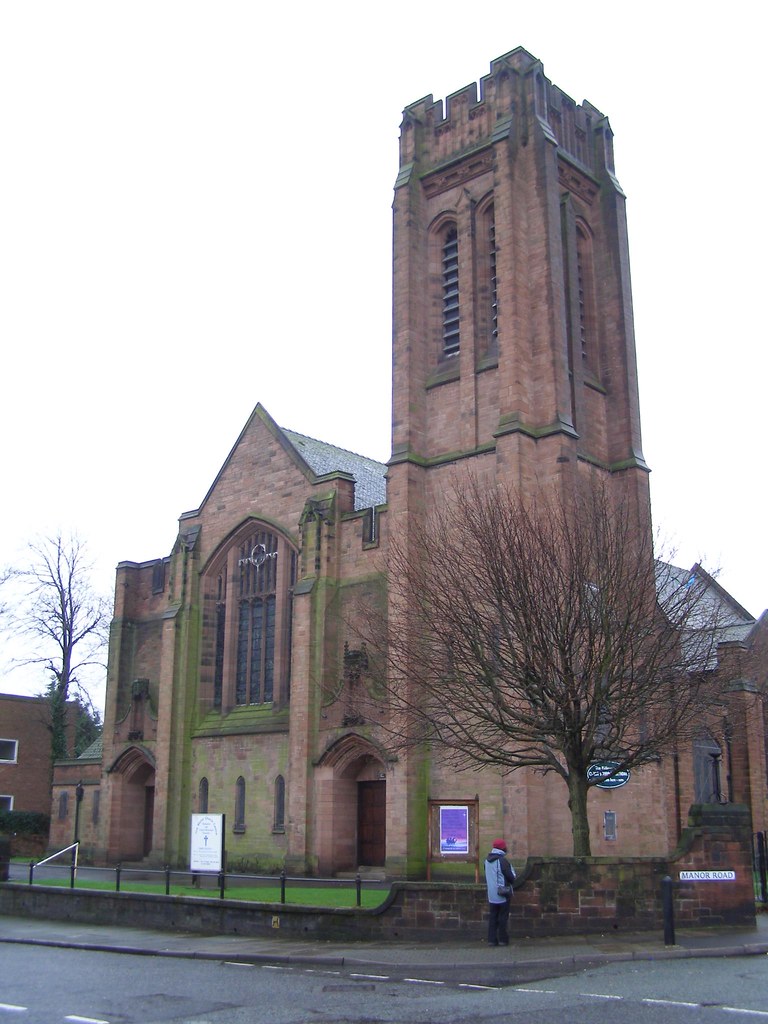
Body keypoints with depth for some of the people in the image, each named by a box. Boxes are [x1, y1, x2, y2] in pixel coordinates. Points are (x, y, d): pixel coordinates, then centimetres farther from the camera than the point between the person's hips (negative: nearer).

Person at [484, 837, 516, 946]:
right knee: (503, 917, 3)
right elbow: (511, 877, -13)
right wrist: (514, 877, 7)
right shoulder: (502, 860, -16)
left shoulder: (487, 860, 6)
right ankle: (503, 939, 6)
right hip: (503, 895, -6)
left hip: (491, 895, 6)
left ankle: (492, 939, 7)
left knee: (492, 917, 9)